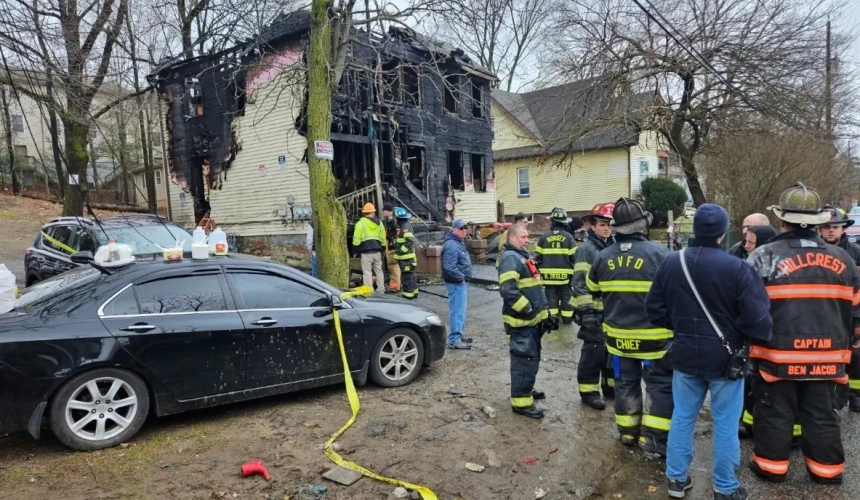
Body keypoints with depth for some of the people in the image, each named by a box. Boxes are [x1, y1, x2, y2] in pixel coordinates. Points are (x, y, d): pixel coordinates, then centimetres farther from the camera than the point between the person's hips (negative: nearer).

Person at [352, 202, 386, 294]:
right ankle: (381, 289, 21)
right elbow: (383, 239, 14)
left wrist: (356, 250, 3)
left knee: (367, 272, -1)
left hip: (366, 252, -4)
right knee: (379, 270, 16)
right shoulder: (379, 223, 11)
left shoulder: (361, 223, -4)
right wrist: (382, 249, 23)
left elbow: (356, 239, -7)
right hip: (377, 251, 5)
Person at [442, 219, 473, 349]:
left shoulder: (459, 242, 14)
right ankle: (454, 340, -3)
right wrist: (461, 277, -20)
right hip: (456, 283, -11)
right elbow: (449, 267, -29)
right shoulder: (451, 245, -21)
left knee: (460, 310, 19)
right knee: (457, 311, -8)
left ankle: (458, 335, 30)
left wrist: (464, 278, 15)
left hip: (461, 282, 11)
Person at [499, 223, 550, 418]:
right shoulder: (510, 258, -16)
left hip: (532, 319, 11)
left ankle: (526, 390, 36)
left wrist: (544, 309, 20)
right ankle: (521, 401, 1)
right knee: (525, 359, -7)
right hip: (522, 320, -11)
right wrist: (527, 310, -23)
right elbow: (508, 290, -28)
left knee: (532, 357, 21)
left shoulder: (523, 256, 18)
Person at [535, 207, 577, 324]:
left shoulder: (544, 236, 0)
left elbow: (538, 256, 2)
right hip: (565, 274, -1)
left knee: (551, 296, 7)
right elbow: (574, 257, -3)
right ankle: (567, 318, 13)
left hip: (548, 274, 1)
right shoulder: (568, 237, -4)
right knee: (566, 296, 9)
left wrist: (539, 271, 12)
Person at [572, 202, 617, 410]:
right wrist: (586, 310, -21)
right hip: (595, 311, -7)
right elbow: (580, 283, -17)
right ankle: (589, 390, 10)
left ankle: (611, 385, 31)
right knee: (593, 350, -1)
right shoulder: (586, 249, -12)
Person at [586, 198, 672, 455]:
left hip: (618, 334, 4)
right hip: (654, 334, -4)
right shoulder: (658, 253, -14)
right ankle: (654, 439, 8)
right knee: (660, 384, 7)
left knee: (625, 381, 17)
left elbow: (591, 291, 13)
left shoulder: (603, 257, -1)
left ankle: (627, 432, 27)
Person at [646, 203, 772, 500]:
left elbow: (654, 309, 3)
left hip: (685, 354, 4)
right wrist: (762, 336, 6)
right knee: (725, 424, 10)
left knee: (682, 417, 15)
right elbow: (756, 319, -17)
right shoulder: (737, 268, -18)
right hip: (725, 357, -3)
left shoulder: (671, 263, -5)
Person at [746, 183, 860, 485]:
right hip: (826, 356, 4)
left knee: (775, 412, 9)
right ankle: (827, 469, 27)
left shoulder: (765, 256, -11)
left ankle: (771, 465, 20)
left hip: (778, 354, -4)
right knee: (822, 415, 16)